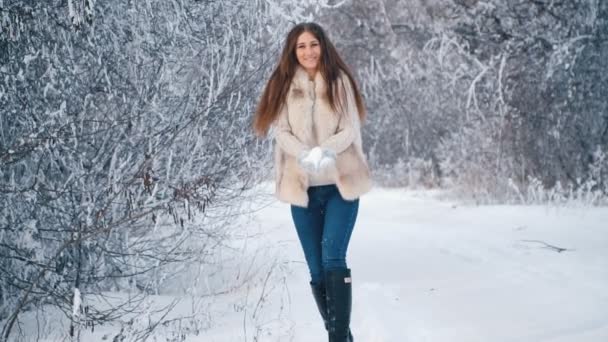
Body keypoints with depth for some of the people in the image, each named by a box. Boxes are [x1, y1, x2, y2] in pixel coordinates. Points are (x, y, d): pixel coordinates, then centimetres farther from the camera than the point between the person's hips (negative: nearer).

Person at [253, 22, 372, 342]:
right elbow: (281, 132, -3)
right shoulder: (284, 84, 4)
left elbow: (351, 130, -4)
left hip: (340, 183, -3)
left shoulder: (338, 81, 0)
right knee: (317, 269, 6)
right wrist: (305, 154, -23)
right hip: (303, 187, 3)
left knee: (333, 258, -18)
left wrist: (326, 150, -24)